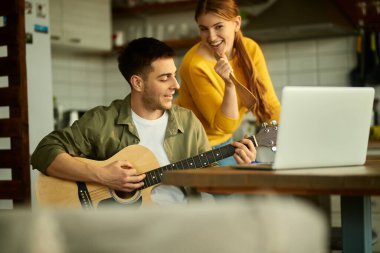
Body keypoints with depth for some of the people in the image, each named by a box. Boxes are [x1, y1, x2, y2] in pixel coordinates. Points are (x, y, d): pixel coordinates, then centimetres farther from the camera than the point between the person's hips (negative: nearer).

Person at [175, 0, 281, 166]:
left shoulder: (250, 49, -8)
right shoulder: (195, 65, -26)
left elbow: (269, 105, -4)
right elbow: (226, 125, -24)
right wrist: (229, 84, -38)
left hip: (223, 142, 6)